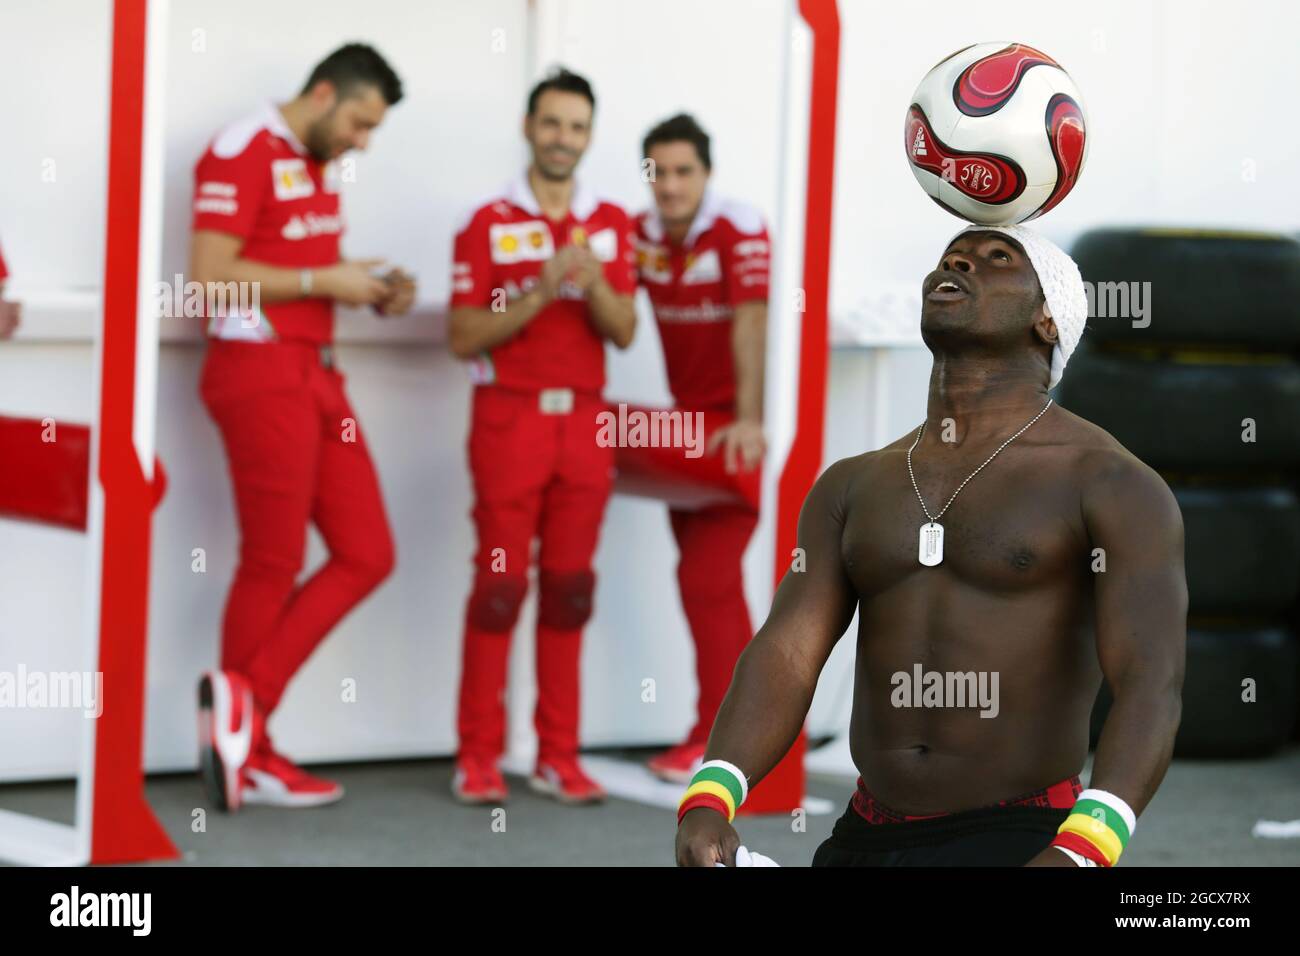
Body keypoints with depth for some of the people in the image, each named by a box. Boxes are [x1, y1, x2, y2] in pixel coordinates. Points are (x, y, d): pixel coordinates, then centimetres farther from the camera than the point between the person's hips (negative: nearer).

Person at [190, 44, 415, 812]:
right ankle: (247, 752, 10)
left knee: (367, 554, 4)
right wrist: (323, 280, -16)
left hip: (316, 373, 9)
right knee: (273, 565, -1)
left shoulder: (321, 165, 16)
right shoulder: (242, 154, -12)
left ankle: (242, 704, 6)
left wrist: (371, 290, 6)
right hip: (261, 372, -9)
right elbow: (209, 274, -18)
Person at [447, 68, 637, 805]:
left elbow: (624, 332, 3)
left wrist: (594, 282, -16)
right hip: (509, 415, -3)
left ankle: (559, 755, 8)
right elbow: (464, 338, -5)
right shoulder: (489, 224, 0)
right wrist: (539, 294, -17)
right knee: (501, 584, -5)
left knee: (569, 589, 4)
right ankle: (479, 757, 1)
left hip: (584, 420, 3)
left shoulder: (611, 224, 10)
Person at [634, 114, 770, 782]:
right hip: (685, 423, 7)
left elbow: (750, 323, -25)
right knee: (712, 582, 12)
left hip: (735, 424, -7)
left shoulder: (740, 230, -17)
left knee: (706, 577, -11)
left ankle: (715, 739, -4)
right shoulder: (641, 235, 3)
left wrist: (749, 419, -34)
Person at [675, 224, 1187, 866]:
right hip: (862, 839, 5)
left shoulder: (1110, 484, -4)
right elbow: (786, 652, 0)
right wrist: (708, 801, -18)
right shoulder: (851, 488, 12)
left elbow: (1151, 687, -16)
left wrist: (1078, 856, -32)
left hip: (1020, 841, -5)